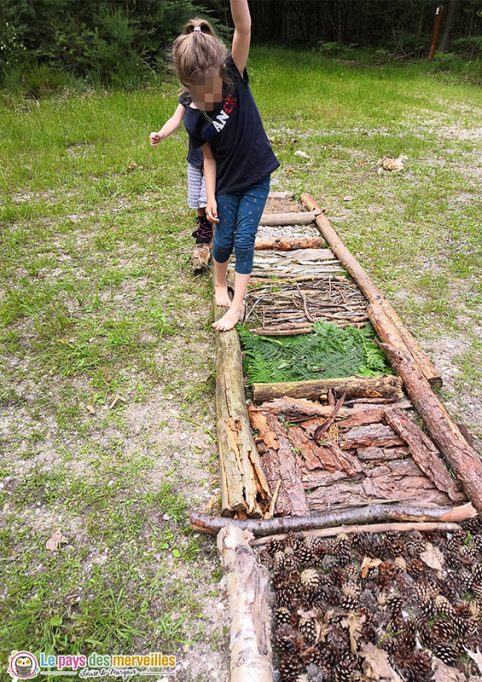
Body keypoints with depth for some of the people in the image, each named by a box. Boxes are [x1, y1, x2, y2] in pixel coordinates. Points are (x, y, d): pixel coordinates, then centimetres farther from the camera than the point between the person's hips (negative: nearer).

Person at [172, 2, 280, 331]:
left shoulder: (235, 78, -14)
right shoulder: (194, 117, -11)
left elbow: (244, 28, -28)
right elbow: (210, 158, -3)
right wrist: (210, 197, -6)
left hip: (257, 179, -1)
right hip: (226, 184, 1)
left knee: (244, 240, -3)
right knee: (224, 240, 7)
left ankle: (237, 306, 10)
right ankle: (220, 284, 38)